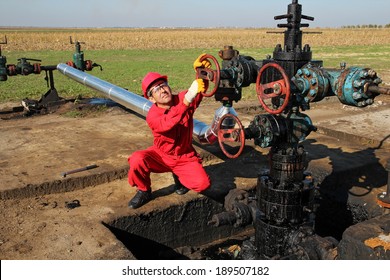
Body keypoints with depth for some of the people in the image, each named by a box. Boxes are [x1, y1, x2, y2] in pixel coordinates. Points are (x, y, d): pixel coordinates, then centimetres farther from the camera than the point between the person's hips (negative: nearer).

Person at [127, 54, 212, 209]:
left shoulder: (182, 98, -13)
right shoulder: (152, 116, -23)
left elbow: (201, 89, -26)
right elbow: (167, 124, -45)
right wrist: (187, 100, -55)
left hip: (185, 157, 2)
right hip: (161, 155, -2)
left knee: (203, 183, -20)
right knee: (136, 160, -31)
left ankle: (179, 176, 15)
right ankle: (144, 192, -1)